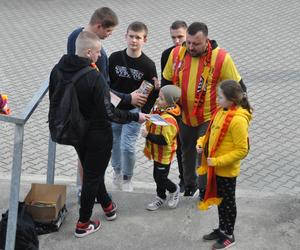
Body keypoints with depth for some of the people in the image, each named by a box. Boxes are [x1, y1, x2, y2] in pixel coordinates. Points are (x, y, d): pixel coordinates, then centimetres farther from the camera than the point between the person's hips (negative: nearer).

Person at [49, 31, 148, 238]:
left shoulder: (57, 71, -8)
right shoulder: (94, 77, -29)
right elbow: (109, 113, -25)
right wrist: (136, 116, -13)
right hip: (97, 136, -7)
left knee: (91, 171, 26)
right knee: (93, 176, 11)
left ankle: (107, 205, 46)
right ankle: (83, 224, 22)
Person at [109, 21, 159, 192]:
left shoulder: (148, 65, -12)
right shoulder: (115, 58, -6)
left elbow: (153, 92, -6)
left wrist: (144, 113, -11)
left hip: (134, 110, -3)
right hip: (113, 108, 3)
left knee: (127, 145, -8)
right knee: (114, 142, 16)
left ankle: (127, 178, 15)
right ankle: (117, 171, 40)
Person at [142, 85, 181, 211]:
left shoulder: (169, 120, -31)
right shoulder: (157, 110, -2)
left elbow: (164, 140, -33)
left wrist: (148, 135, -32)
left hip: (164, 155, -9)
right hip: (157, 153, 9)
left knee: (161, 179, 3)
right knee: (157, 176, 19)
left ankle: (174, 190, 31)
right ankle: (161, 197, 36)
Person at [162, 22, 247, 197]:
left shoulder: (221, 58, -19)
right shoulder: (176, 54, -9)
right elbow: (166, 82, 7)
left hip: (209, 118, -4)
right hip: (184, 117, 4)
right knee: (187, 153, 20)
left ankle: (205, 190, 24)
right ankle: (190, 186, 42)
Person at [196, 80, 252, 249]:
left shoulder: (238, 120, -27)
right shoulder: (222, 111, -1)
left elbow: (242, 150, -24)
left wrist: (217, 161, -23)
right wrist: (201, 142, -2)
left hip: (227, 170, -8)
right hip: (216, 167, 8)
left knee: (228, 201, 10)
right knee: (220, 199, 21)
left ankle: (229, 236, 26)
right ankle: (222, 229, 39)